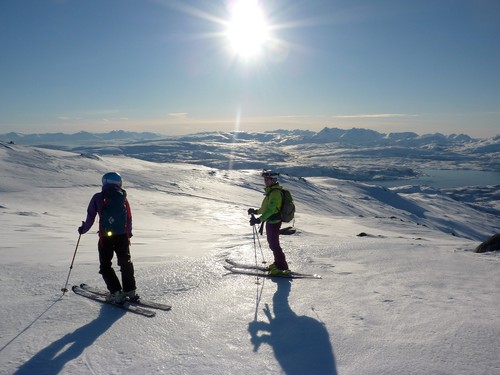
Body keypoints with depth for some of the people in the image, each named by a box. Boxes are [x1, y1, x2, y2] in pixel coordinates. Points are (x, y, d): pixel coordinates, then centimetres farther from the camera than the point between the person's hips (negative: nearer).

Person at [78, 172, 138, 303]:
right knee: (126, 262, 17)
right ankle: (130, 290, 19)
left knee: (105, 265, 10)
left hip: (106, 237, -2)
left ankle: (116, 292, 1)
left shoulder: (98, 198, -1)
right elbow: (129, 218, 9)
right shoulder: (123, 197, 5)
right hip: (123, 236, 2)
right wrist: (128, 233, 24)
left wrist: (83, 229, 20)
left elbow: (90, 218, 2)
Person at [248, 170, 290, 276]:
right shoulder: (271, 191, 12)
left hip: (273, 222, -10)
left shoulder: (275, 192, -20)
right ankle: (278, 263, 34)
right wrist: (256, 211, 21)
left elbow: (271, 210, -29)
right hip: (271, 222, 10)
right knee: (272, 244, 20)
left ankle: (283, 268, 2)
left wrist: (259, 219, -34)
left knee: (274, 245, -5)